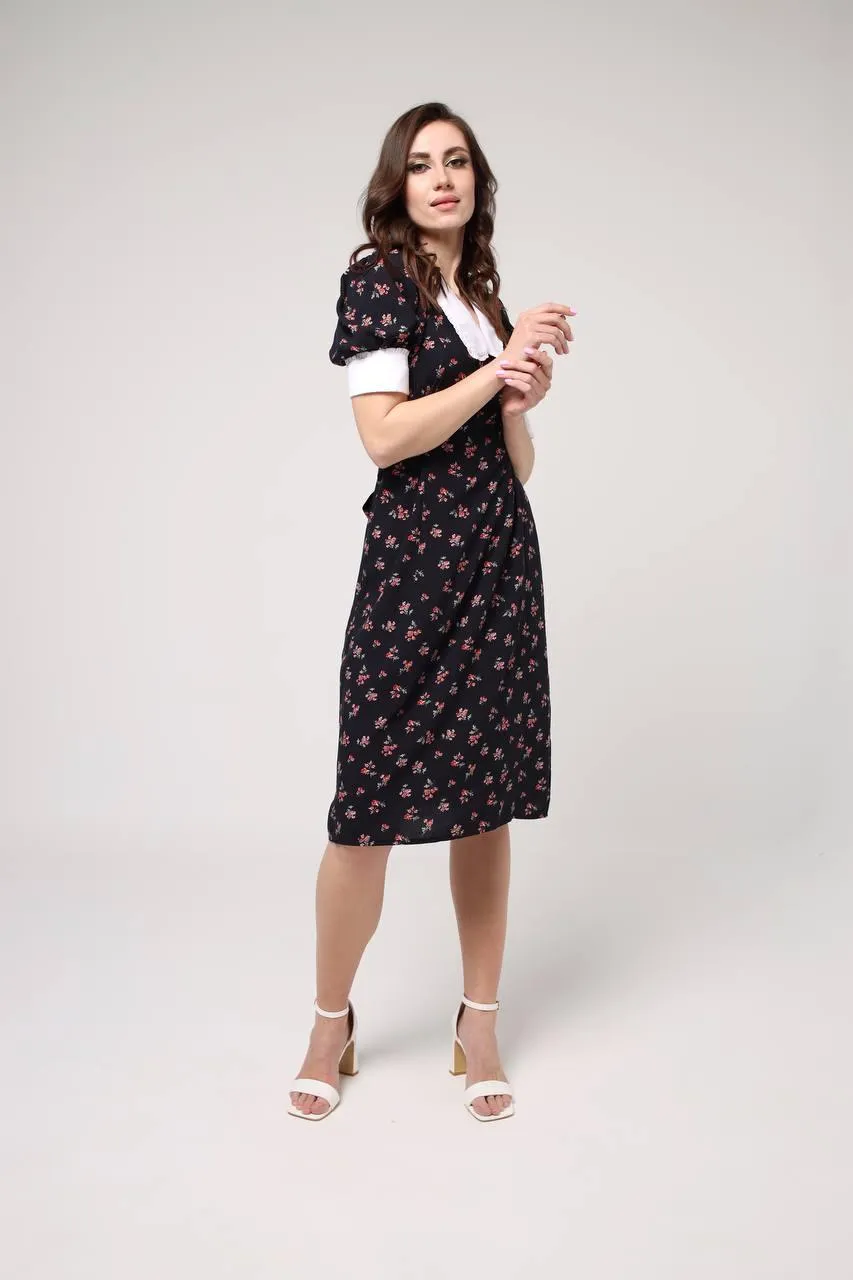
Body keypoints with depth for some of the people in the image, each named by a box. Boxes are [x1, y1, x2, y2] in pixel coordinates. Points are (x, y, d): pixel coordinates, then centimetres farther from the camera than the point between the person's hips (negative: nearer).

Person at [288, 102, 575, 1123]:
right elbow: (384, 436, -13)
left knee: (488, 794, 7)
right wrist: (501, 364, -10)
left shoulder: (483, 295, 18)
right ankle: (331, 1022, 18)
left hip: (502, 560, 6)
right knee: (371, 806, -2)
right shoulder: (379, 278, -1)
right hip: (414, 559, -6)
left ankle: (479, 1024, 20)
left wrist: (522, 400, -3)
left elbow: (516, 464, 17)